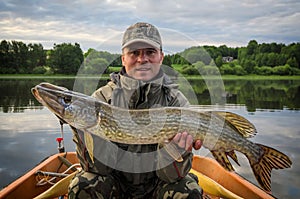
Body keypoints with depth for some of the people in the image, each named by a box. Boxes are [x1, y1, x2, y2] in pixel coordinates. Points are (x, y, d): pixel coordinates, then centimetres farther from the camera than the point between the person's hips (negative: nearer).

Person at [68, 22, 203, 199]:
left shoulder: (176, 101, -12)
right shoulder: (103, 97, -10)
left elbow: (171, 176, -15)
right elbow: (100, 167, -15)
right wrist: (84, 131, -33)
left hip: (155, 185, 0)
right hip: (115, 183, 1)